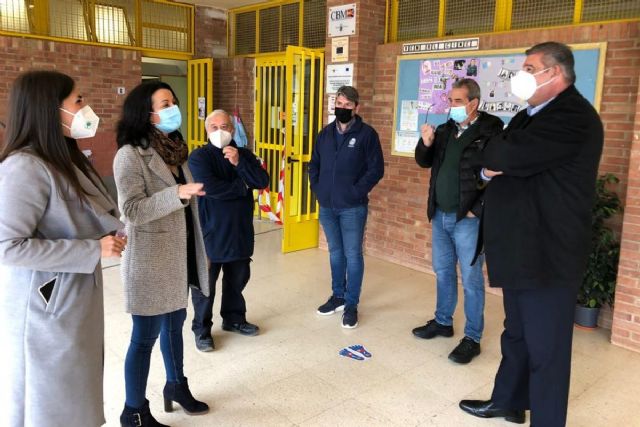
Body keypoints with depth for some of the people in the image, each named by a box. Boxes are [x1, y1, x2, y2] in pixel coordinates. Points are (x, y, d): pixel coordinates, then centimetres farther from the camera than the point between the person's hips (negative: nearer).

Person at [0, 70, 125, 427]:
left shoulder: (67, 159, 7)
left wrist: (106, 237, 0)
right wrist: (93, 250, -24)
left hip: (77, 301, 8)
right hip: (46, 310, -8)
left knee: (76, 398, 21)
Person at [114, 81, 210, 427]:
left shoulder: (173, 148, 8)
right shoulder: (130, 155, -15)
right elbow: (132, 211, -22)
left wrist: (198, 250, 20)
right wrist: (177, 193, -33)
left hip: (178, 256, 8)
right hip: (150, 261, -7)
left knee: (175, 322, 21)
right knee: (145, 337, 4)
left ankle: (176, 385, 41)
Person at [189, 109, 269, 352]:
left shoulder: (244, 155, 7)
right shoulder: (199, 157, -9)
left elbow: (263, 181, -6)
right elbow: (210, 187, -26)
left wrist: (239, 162, -19)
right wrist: (243, 186, -13)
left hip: (240, 231, 5)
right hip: (209, 232, -5)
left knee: (237, 279, 19)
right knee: (205, 284, 6)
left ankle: (234, 319, 39)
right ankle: (201, 330, 23)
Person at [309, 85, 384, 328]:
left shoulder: (367, 134, -6)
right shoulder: (325, 133, 9)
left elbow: (376, 169, -9)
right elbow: (314, 165, 16)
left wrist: (356, 192, -14)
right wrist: (318, 189, 4)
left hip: (353, 208, -5)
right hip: (327, 206, 5)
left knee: (353, 255, 1)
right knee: (335, 253, 16)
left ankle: (351, 304, 13)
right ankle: (338, 296, 31)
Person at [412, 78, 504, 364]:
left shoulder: (491, 131, -12)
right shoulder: (446, 130, 8)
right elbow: (424, 162, 15)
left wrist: (478, 210, -15)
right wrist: (426, 143, -6)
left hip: (468, 219, -7)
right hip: (440, 215, 7)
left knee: (471, 280, 2)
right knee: (443, 272, 18)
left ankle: (472, 338, 14)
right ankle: (443, 322, 34)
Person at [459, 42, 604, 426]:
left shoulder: (573, 116, -17)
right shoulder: (531, 116, 17)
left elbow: (511, 157, -27)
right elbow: (497, 160, 14)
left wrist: (495, 154, -5)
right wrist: (499, 159, -9)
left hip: (548, 253, -10)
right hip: (523, 247, 10)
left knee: (545, 345, 2)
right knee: (517, 334, 21)